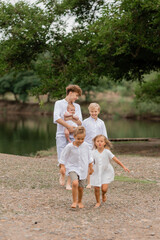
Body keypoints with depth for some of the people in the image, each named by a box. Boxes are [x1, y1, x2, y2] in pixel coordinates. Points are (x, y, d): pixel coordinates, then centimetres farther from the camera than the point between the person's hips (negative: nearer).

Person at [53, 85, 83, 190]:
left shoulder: (77, 106, 15)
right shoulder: (59, 103, 3)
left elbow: (80, 123, 7)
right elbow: (57, 118, -13)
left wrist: (74, 118, -12)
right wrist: (68, 126, -20)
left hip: (73, 136, 3)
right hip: (61, 135, -3)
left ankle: (69, 183, 4)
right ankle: (62, 174, 22)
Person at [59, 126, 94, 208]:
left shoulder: (86, 145, -4)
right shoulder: (69, 146, -12)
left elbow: (89, 157, 11)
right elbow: (63, 156, -1)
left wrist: (90, 167, 17)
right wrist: (62, 167, -3)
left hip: (83, 169, 3)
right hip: (73, 168, -3)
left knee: (81, 187, 8)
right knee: (75, 183, -27)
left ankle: (80, 201, 33)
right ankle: (74, 201, -13)